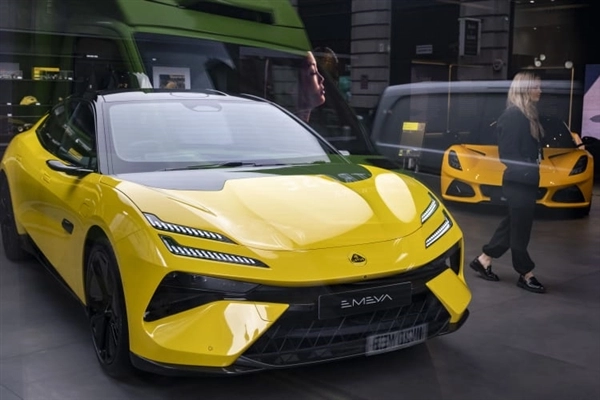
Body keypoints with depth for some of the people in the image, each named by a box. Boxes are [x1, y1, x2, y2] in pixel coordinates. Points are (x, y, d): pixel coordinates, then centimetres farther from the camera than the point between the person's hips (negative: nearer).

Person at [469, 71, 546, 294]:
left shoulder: (527, 115, 13)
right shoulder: (512, 116, -16)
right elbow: (508, 154, -19)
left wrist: (534, 167, 2)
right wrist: (526, 172, -20)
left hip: (526, 180, 10)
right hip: (518, 181, -10)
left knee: (513, 225, 16)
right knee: (520, 228, 1)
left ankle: (483, 260, 26)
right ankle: (526, 275, 11)